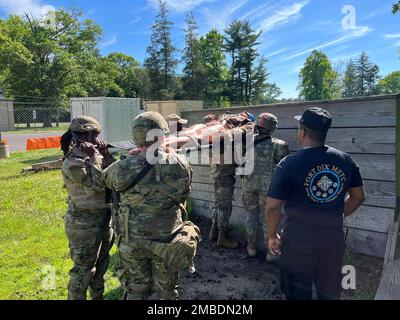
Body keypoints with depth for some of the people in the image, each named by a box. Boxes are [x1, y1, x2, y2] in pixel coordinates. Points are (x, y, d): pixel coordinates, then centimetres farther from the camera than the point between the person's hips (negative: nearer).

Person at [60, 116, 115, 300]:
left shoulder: (91, 155, 6)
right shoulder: (72, 163, -18)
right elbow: (96, 185, -25)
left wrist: (106, 155, -7)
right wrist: (94, 157, -22)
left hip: (103, 218, 9)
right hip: (84, 223, -9)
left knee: (101, 263, 22)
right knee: (83, 269, 5)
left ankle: (97, 296, 40)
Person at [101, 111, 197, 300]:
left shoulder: (125, 168, -19)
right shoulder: (180, 164, -13)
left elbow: (105, 179, 4)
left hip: (133, 241, -1)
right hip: (168, 240, 1)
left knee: (135, 291, 20)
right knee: (168, 291, 20)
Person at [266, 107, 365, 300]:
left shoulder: (289, 164, -17)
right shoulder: (345, 160, -3)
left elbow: (273, 206, -14)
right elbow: (358, 196, 8)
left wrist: (272, 236, 0)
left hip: (298, 241, -4)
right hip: (334, 239, 4)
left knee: (298, 294, 15)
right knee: (330, 294, 22)